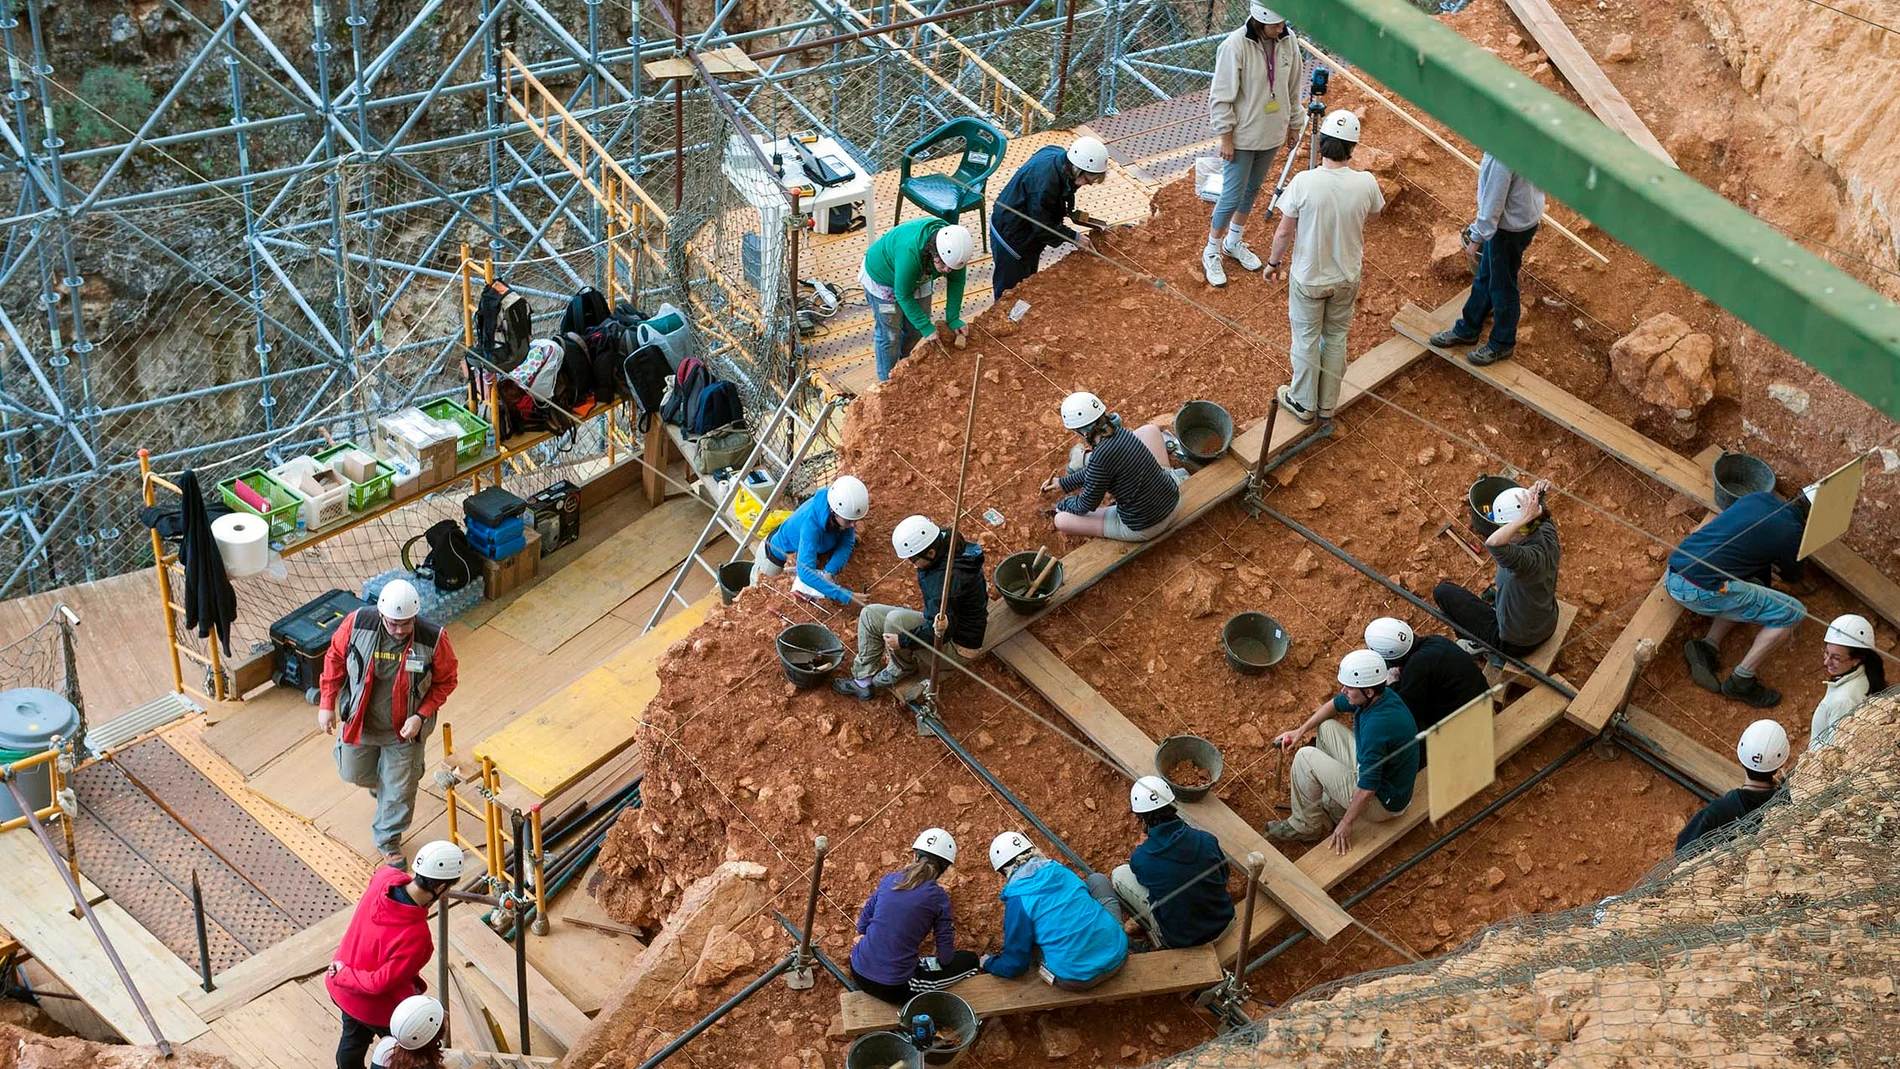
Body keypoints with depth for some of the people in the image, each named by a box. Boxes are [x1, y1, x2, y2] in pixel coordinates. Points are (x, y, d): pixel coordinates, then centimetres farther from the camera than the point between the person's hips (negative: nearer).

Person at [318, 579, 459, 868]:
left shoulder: (433, 639, -27)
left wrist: (422, 716, -21)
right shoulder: (357, 624, -24)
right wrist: (327, 704, -4)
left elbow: (445, 681, -10)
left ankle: (389, 840, 38)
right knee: (354, 772, 24)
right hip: (360, 722, 2)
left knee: (399, 789, 12)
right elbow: (335, 659, -5)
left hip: (404, 729, -2)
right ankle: (379, 780, 60)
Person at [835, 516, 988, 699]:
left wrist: (903, 640, -23)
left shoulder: (947, 578, -35)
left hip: (959, 646, -10)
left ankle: (901, 670, -2)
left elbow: (941, 631, -31)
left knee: (895, 619, -30)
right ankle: (864, 681, 6)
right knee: (869, 615, 3)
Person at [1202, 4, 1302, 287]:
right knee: (1232, 196, 0)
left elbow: (1293, 88, 7)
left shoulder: (1289, 41, -8)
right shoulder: (1234, 46, -24)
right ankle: (1212, 252, 18)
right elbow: (1221, 96, -17)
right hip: (1242, 137, -5)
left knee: (1253, 190, 20)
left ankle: (1234, 241, 39)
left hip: (1272, 135, 5)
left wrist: (1294, 124, 13)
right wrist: (1225, 138, -15)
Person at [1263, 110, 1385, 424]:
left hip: (1308, 278, -2)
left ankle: (1303, 404, 32)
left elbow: (1284, 233, -15)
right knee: (1336, 337, 22)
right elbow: (1375, 212, 5)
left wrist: (1274, 262, 2)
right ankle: (1327, 404, 35)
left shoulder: (1303, 182, -26)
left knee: (1306, 339, 17)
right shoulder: (1366, 184, -19)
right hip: (1347, 278, 2)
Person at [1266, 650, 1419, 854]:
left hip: (1382, 803, -9)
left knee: (1305, 757, -7)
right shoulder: (1379, 696, -8)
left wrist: (1346, 824, -18)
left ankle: (1305, 827, 11)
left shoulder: (1377, 726, -36)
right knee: (1327, 727, 17)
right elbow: (1335, 705, 14)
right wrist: (1300, 731, 9)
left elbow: (1367, 791, -32)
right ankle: (1332, 806, 22)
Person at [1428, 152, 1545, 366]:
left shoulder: (1502, 155, -37)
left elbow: (1493, 202, -28)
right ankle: (1466, 329, 43)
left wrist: (1476, 239, -15)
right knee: (1485, 277, 25)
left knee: (1502, 285, 13)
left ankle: (1502, 344, 34)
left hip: (1510, 226, -9)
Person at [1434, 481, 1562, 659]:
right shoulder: (1548, 534, -16)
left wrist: (1525, 517, -49)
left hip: (1514, 643, -8)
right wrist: (1539, 492, -20)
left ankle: (1475, 644, 26)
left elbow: (1493, 543, -61)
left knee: (1442, 591, 6)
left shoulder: (1529, 558, -39)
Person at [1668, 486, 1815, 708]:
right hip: (1701, 589, -8)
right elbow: (1792, 575, 20)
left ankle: (1707, 646, 8)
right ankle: (1740, 683, 1)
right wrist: (1804, 582, 44)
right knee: (1793, 613, 0)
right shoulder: (1791, 534, -2)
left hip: (1672, 575, 8)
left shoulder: (1761, 497, 14)